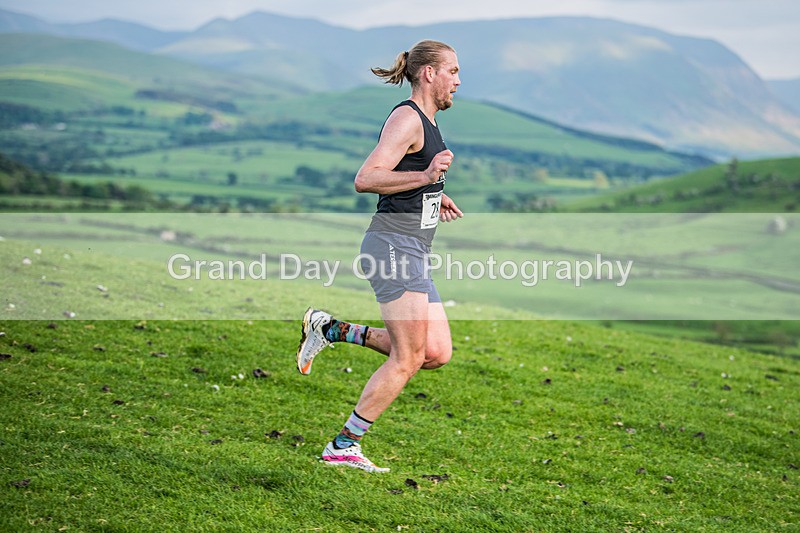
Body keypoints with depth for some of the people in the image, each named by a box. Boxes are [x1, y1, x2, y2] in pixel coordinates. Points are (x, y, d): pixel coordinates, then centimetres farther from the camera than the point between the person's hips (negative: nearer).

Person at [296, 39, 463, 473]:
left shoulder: (426, 122, 20)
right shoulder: (406, 118, -10)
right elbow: (365, 179, -20)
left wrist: (434, 199, 20)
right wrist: (425, 177, -27)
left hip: (412, 253, 10)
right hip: (394, 245, -10)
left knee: (437, 353, 4)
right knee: (408, 358, -8)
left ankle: (332, 331, 12)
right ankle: (343, 446, 2)